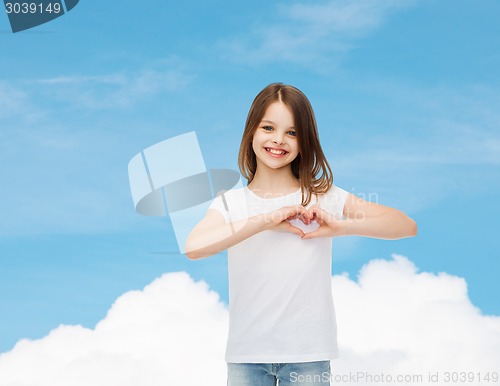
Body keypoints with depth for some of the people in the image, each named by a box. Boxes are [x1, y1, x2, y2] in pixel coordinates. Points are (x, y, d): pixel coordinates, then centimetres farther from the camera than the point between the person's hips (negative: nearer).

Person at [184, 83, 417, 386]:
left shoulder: (323, 197, 0)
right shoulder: (231, 202, 2)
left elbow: (407, 226, -6)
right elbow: (193, 247, -19)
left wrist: (341, 227, -19)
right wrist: (267, 220, -21)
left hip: (308, 354, -1)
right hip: (246, 353, 1)